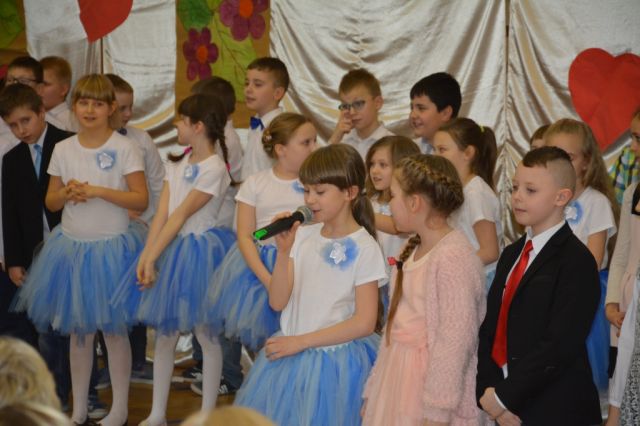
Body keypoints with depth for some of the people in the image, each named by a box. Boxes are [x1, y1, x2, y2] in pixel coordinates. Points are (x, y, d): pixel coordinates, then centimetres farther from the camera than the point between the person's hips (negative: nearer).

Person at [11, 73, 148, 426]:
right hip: (70, 246, 4)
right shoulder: (63, 149, 4)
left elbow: (140, 199, -13)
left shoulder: (124, 148, -8)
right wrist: (67, 193, -11)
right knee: (77, 330, 11)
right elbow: (51, 202, 10)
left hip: (110, 247, -4)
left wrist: (97, 190, -21)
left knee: (113, 329, 3)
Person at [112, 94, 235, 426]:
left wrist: (151, 258, -18)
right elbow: (162, 213, 1)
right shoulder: (178, 163, 9)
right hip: (170, 248, 7)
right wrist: (146, 256, -10)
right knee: (164, 333, 10)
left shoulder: (214, 168, -14)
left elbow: (181, 215, -17)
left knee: (207, 334, 3)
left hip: (200, 249, -7)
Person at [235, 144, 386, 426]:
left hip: (334, 359, -5)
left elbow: (364, 323, -14)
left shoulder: (363, 248, -12)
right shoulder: (303, 236, 1)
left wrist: (301, 341, -14)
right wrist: (284, 252, -14)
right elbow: (277, 302, 0)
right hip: (290, 351, 5)